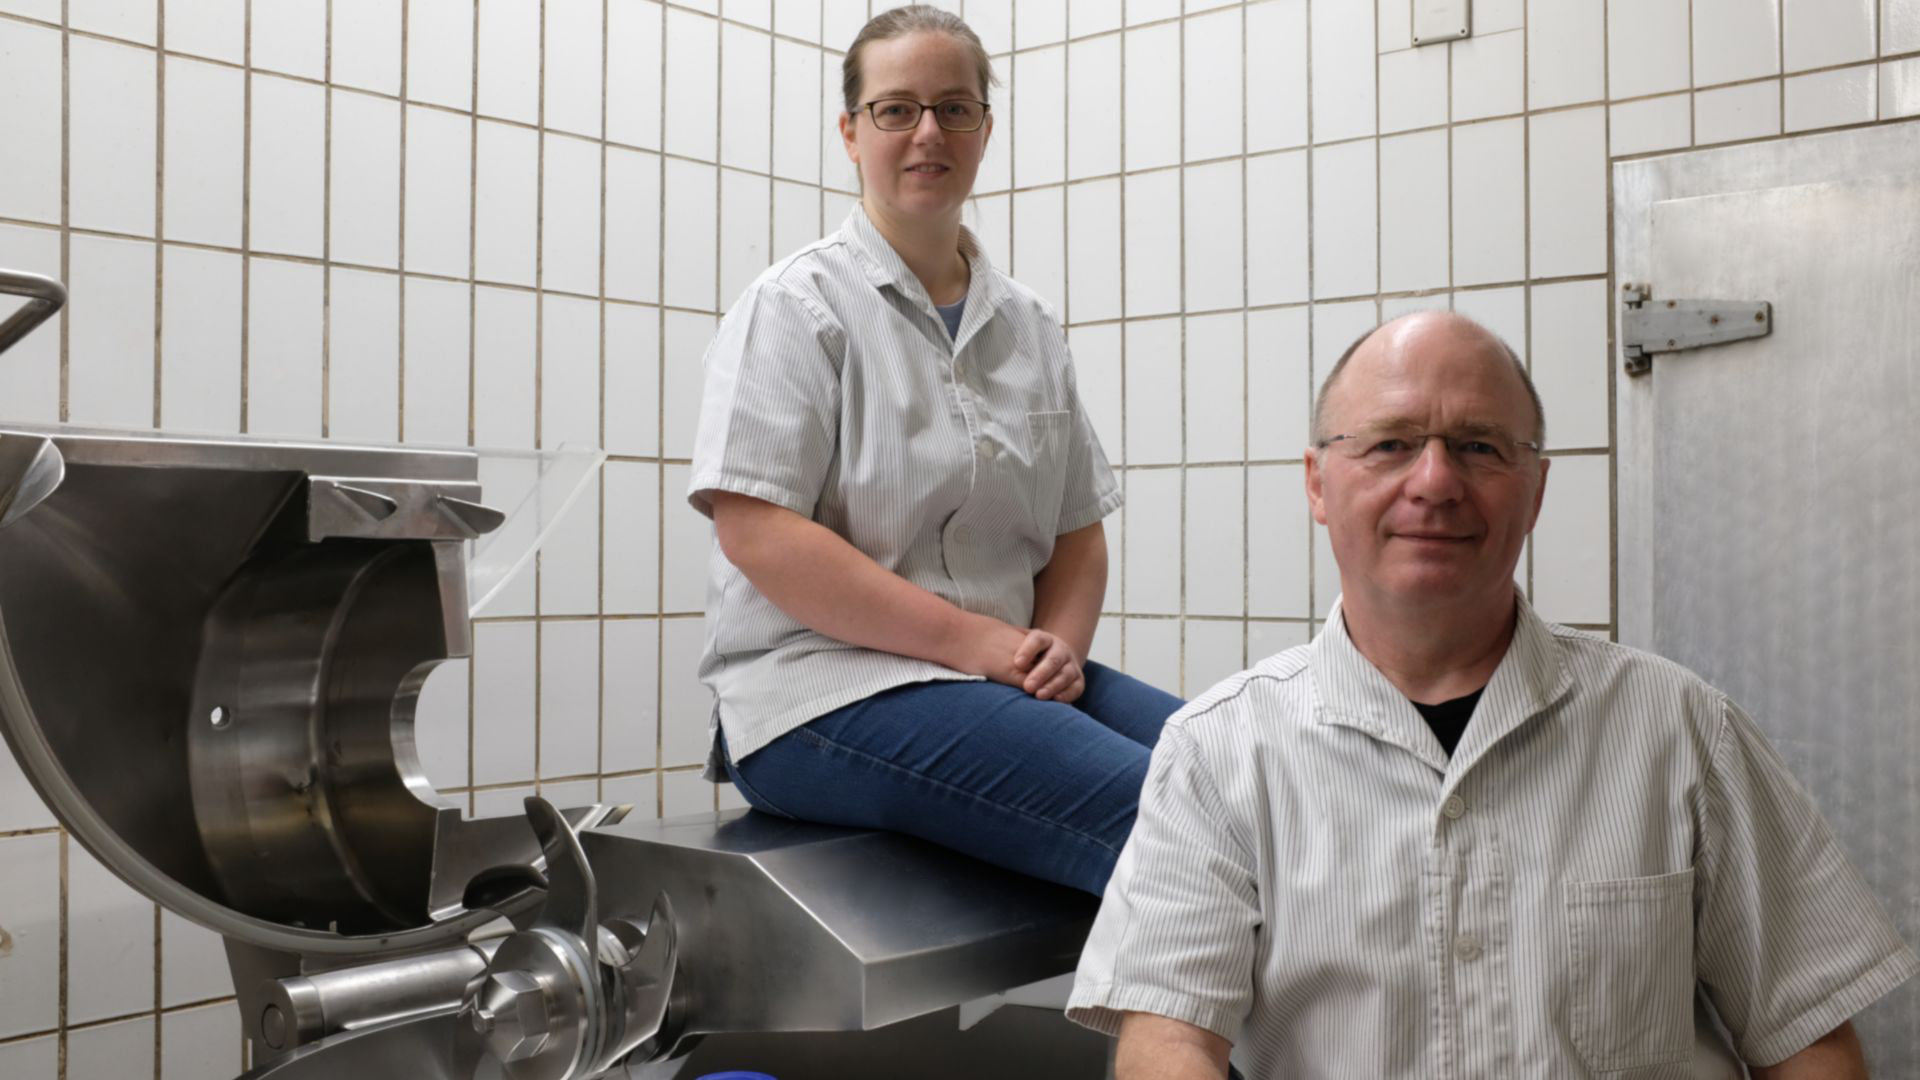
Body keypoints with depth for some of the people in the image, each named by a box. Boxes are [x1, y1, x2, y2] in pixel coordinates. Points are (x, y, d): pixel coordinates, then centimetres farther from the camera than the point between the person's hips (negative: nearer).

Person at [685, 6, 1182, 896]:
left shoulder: (1026, 324, 17)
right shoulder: (798, 304, -1)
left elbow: (1078, 532, 20)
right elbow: (755, 531, -12)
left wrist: (1059, 646, -3)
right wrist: (974, 640, -16)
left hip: (1010, 675, 6)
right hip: (824, 688, -6)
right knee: (1151, 813, -29)